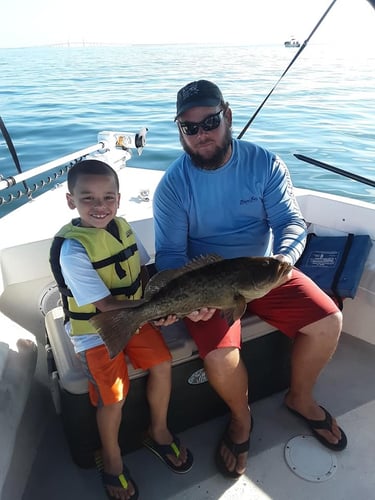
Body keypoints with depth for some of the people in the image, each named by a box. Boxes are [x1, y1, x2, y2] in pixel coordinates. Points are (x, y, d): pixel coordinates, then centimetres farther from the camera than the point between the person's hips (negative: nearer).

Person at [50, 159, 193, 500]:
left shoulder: (122, 226, -3)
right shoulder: (72, 248, -22)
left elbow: (142, 271, 8)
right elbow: (105, 305, -23)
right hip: (94, 330, -5)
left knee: (162, 364, -10)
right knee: (114, 394, -13)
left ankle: (158, 432, 18)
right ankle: (111, 459, 20)